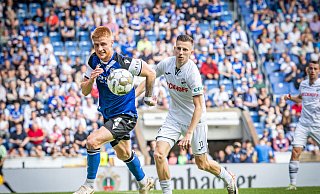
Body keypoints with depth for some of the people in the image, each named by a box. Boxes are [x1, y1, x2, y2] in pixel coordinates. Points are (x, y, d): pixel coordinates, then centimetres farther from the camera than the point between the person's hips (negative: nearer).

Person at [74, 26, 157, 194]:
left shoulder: (124, 63, -23)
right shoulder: (94, 61, -5)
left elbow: (151, 73, -10)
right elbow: (84, 91, -2)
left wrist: (148, 97, 2)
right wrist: (91, 79, -23)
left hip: (125, 116, -8)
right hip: (108, 116, 8)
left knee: (92, 141, -24)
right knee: (124, 155, 24)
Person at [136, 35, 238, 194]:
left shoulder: (192, 72, -26)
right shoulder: (166, 64, -9)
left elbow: (199, 106, -27)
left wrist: (189, 133, -35)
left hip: (195, 119, -4)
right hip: (174, 117, 4)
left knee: (202, 164, 7)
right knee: (159, 154, -16)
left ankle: (229, 179, 37)